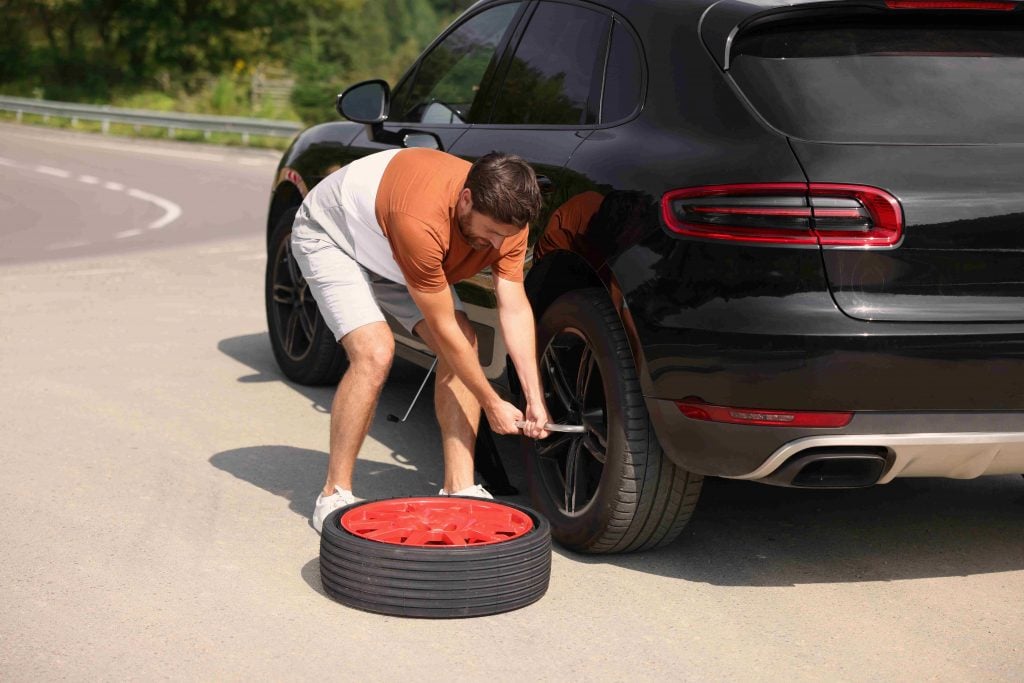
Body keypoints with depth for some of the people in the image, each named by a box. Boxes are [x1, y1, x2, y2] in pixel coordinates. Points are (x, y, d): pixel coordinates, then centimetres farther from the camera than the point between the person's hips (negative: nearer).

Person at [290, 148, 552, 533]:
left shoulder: (505, 215, -23)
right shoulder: (422, 221, -43)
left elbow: (514, 308, -18)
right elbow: (443, 328, -34)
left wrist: (535, 398, -24)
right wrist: (493, 404, -25)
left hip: (389, 250, 7)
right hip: (329, 235, -7)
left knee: (464, 346, -9)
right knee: (375, 353, -27)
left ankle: (459, 489, -4)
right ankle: (334, 498, -15)